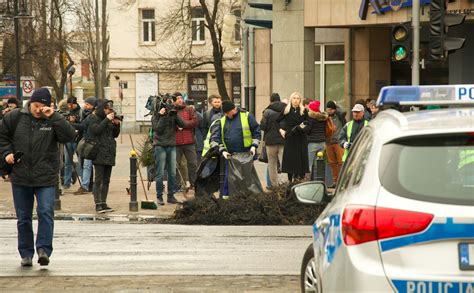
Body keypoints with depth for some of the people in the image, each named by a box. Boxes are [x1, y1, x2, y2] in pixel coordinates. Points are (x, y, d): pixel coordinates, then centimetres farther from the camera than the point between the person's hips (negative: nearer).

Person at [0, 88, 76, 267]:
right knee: (23, 218, 9)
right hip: (20, 178, 2)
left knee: (46, 213, -14)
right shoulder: (15, 117, 1)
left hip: (46, 178, -2)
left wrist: (53, 117, -21)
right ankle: (26, 253, 18)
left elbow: (69, 136, -17)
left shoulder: (53, 121, -2)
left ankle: (44, 250, -13)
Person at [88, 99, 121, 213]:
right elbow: (96, 130, -17)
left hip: (109, 154, 7)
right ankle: (98, 205, -8)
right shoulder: (93, 118, -1)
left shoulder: (108, 118, 17)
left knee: (106, 180, 7)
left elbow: (115, 134, 19)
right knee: (98, 180, -8)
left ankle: (104, 204, 11)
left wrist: (117, 124, 2)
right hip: (99, 153, -7)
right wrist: (107, 120, -15)